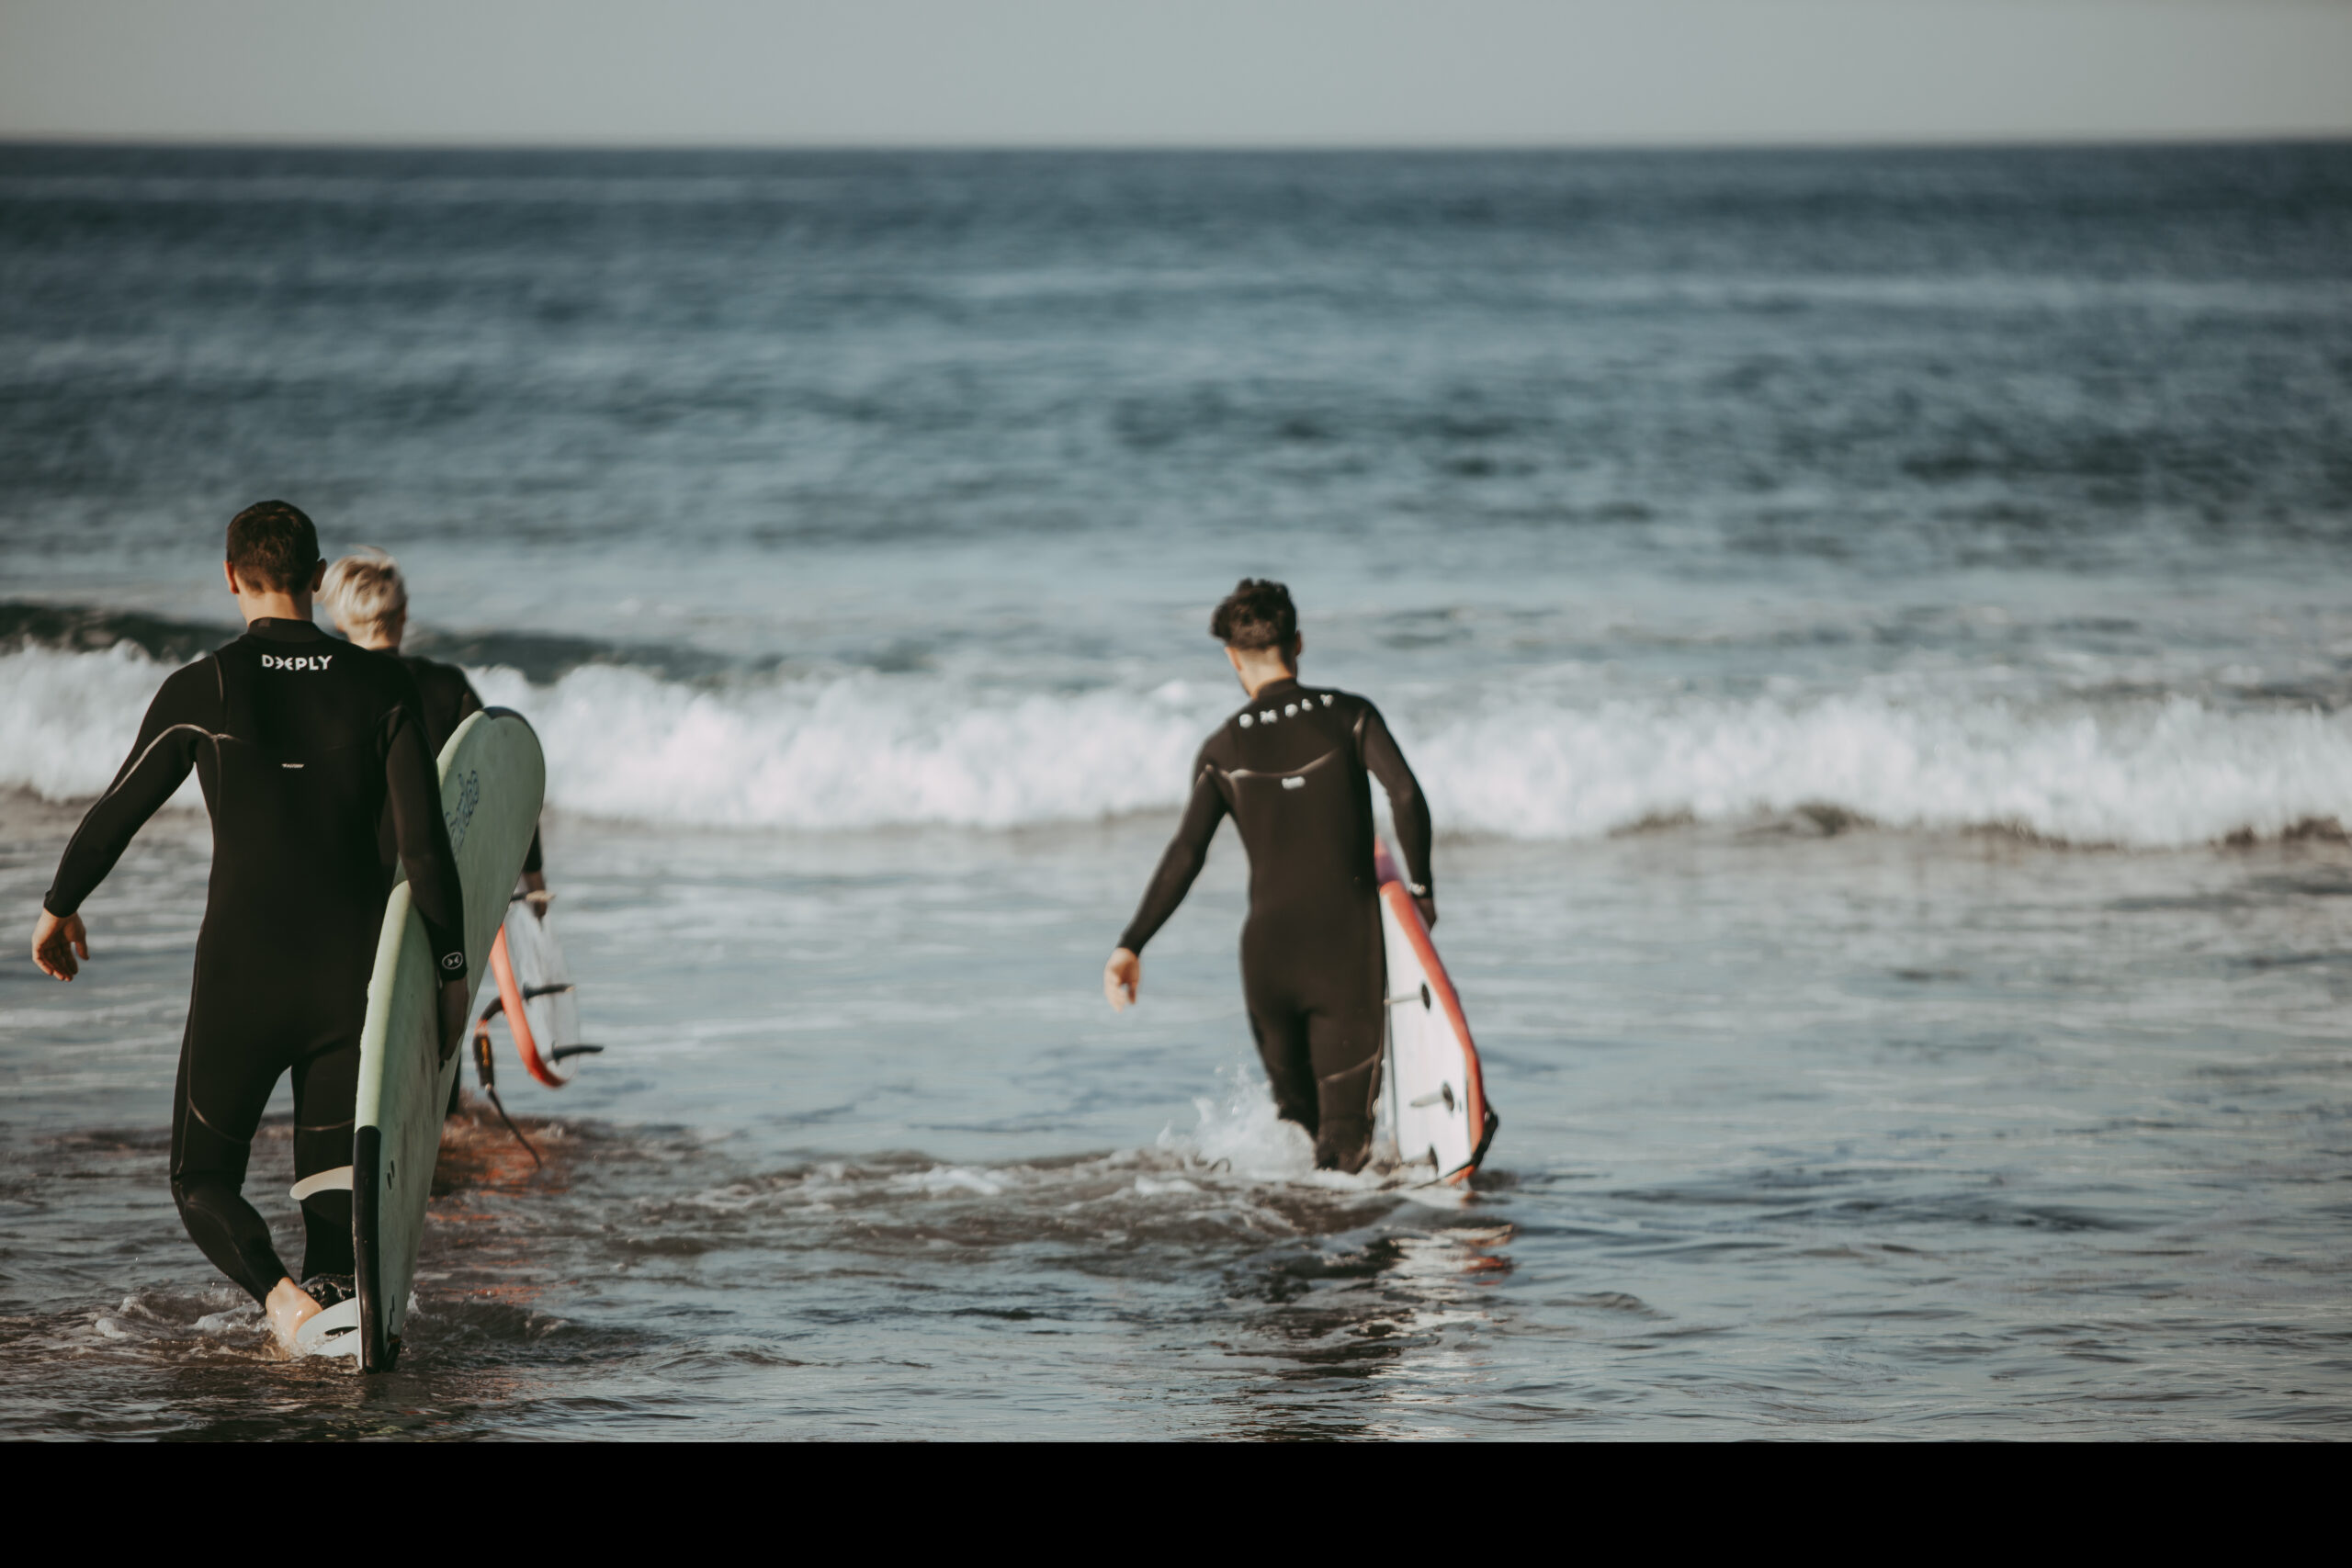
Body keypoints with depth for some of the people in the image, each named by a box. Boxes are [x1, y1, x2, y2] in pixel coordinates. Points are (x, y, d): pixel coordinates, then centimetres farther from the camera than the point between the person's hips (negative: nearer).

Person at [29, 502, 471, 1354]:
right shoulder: (381, 685, -1)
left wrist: (59, 907, 22)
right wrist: (451, 967, 4)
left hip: (239, 979, -2)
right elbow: (424, 843, -4)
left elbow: (116, 813, 5)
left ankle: (276, 1286, -18)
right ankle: (334, 1282, -13)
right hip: (350, 978, 2)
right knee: (333, 1174, 15)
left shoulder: (201, 691, -5)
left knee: (203, 1174, 9)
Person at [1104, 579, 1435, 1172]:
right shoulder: (1349, 716, 1)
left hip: (1267, 949, 2)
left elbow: (1185, 855, -5)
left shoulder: (1223, 750, 4)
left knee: (1295, 1109, 21)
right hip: (1349, 944, -2)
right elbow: (1407, 797, -11)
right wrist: (1419, 886, 2)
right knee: (1345, 1132, -2)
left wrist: (1131, 944, -5)